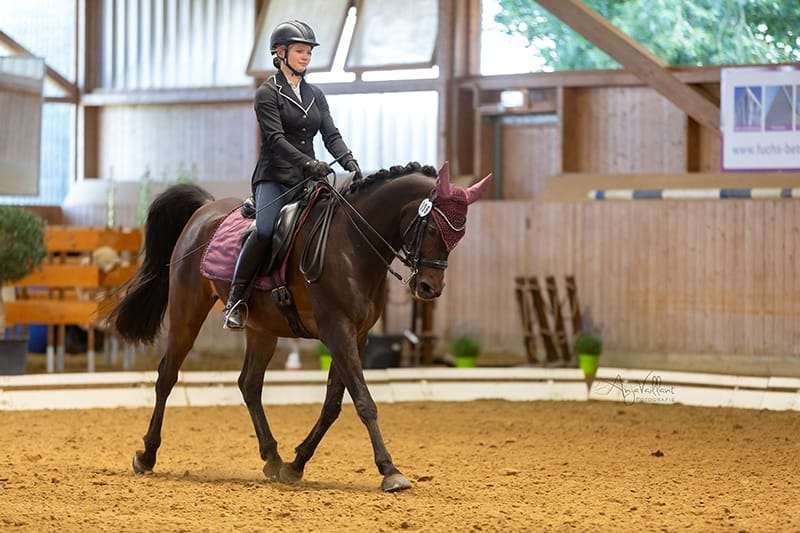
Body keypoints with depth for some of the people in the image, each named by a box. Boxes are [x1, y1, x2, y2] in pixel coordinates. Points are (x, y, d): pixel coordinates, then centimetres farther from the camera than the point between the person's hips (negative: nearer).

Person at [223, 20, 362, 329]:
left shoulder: (315, 95, 18)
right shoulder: (268, 93, -1)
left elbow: (331, 135, 10)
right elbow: (275, 139, -13)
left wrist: (349, 162, -10)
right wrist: (308, 163, -27)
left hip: (308, 178, 6)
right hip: (274, 178, -6)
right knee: (265, 230, -31)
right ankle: (236, 300, -24)